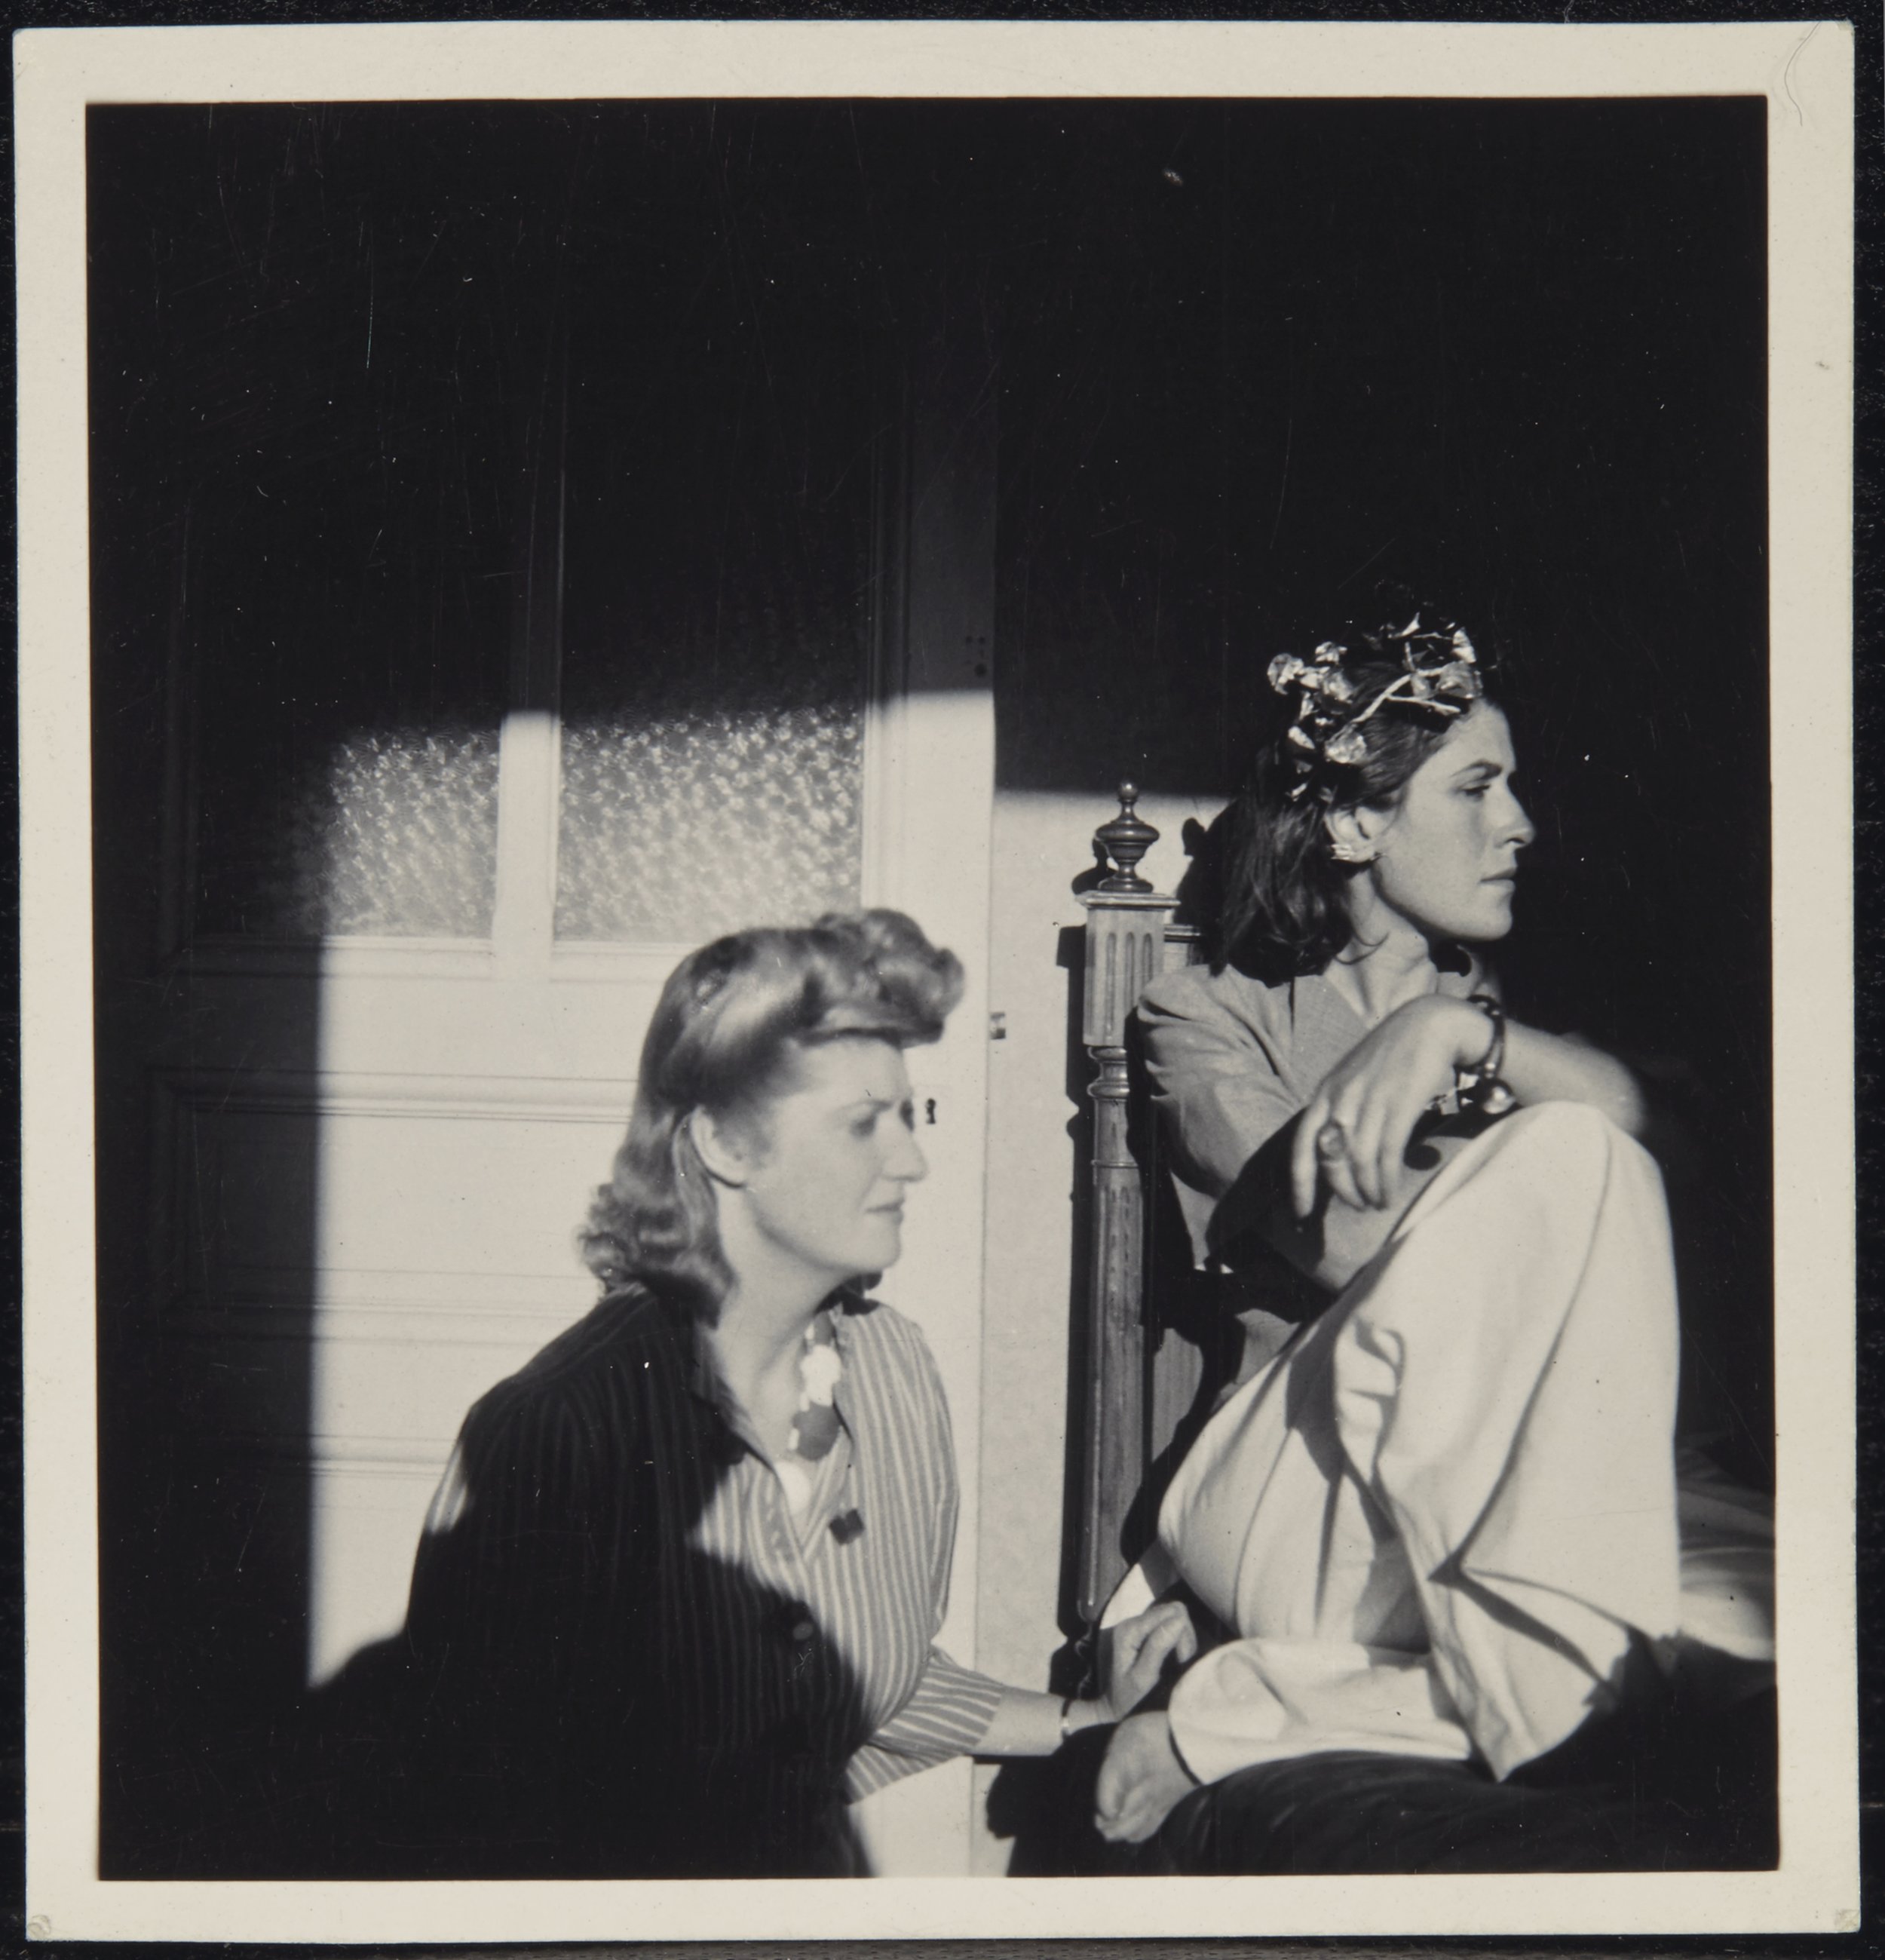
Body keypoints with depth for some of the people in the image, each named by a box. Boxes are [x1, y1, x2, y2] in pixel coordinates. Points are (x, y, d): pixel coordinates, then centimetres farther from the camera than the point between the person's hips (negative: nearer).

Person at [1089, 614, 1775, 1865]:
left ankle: (1249, 1709, -27)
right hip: (1308, 1477, -5)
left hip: (1518, 1488, 5)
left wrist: (1461, 1029, -20)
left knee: (1763, 1605, -29)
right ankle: (1550, 1680, -30)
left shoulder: (1482, 1004, 25)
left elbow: (1627, 1104, -2)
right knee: (1562, 1157, -29)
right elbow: (1358, 1251, -10)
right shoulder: (1210, 1020, 10)